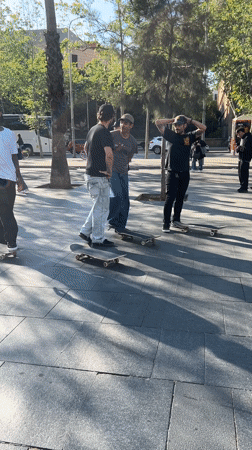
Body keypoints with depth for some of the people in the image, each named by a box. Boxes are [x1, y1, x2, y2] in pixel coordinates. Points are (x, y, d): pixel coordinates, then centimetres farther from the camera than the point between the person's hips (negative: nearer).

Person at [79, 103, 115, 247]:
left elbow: (86, 147, 28)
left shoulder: (93, 129, 12)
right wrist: (109, 171, -17)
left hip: (91, 173, 9)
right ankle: (98, 239, 11)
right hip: (99, 176, -9)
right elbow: (109, 154, -31)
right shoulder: (104, 132, -18)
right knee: (102, 208, 1)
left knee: (99, 206, 20)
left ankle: (86, 231, 25)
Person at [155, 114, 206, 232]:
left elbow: (203, 128, 4)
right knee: (170, 198, -8)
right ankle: (166, 224, -4)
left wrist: (190, 120, 6)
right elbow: (158, 122, 3)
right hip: (172, 173, -3)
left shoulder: (189, 136, 9)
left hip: (185, 173, 3)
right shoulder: (171, 135, 4)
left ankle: (176, 220, 24)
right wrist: (172, 120, 7)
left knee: (180, 198, 11)